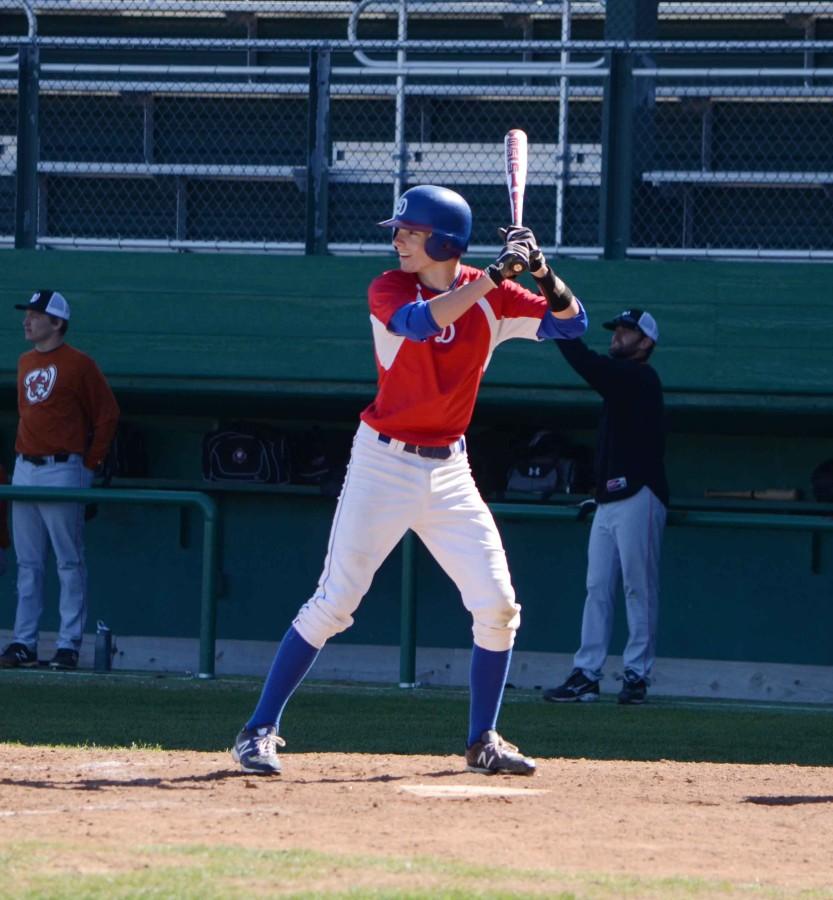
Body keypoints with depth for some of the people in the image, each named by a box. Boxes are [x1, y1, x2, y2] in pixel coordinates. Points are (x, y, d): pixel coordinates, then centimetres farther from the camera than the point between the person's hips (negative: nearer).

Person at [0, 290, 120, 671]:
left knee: (69, 561, -4)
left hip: (62, 471, -7)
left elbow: (107, 415, -4)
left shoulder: (78, 364, -6)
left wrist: (89, 463, -4)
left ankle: (68, 646, -4)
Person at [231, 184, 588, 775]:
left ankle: (484, 742, 13)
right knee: (334, 603, -6)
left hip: (448, 470, 4)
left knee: (497, 605, -1)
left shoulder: (493, 300, 2)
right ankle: (260, 731, 1)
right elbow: (422, 321, -28)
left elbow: (572, 323, -1)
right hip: (385, 463, -3)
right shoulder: (389, 290, -7)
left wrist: (541, 272, -18)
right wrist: (493, 277, -31)